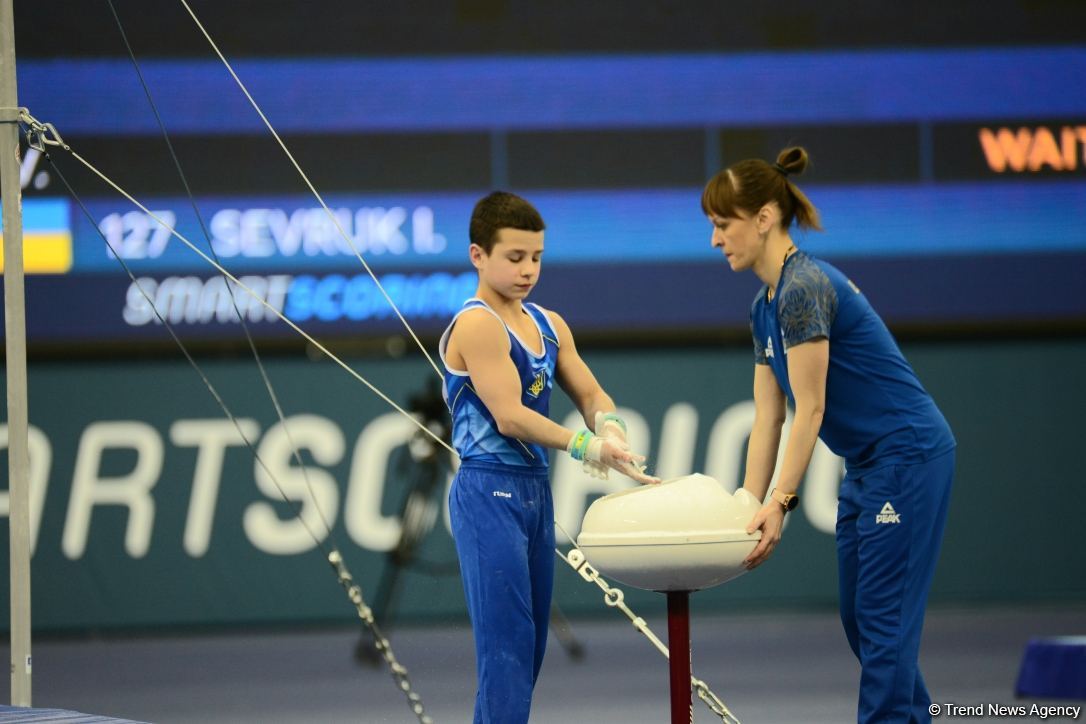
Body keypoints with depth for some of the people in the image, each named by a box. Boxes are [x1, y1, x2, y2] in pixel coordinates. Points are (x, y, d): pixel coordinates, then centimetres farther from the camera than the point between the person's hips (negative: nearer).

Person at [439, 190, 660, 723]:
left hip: (534, 491, 8)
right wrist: (587, 447, -21)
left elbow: (589, 393, 14)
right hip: (489, 494, -8)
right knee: (507, 640, -13)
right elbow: (509, 416, -19)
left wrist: (607, 424, -9)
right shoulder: (476, 325, -13)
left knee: (530, 643, 9)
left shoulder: (549, 326, 13)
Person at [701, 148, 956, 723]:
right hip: (868, 462, 10)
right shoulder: (765, 307, 10)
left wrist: (781, 502, -21)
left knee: (882, 612, -8)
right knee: (859, 615, 12)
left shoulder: (804, 289, -19)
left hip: (908, 454, -10)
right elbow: (767, 417, 10)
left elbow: (810, 411, -20)